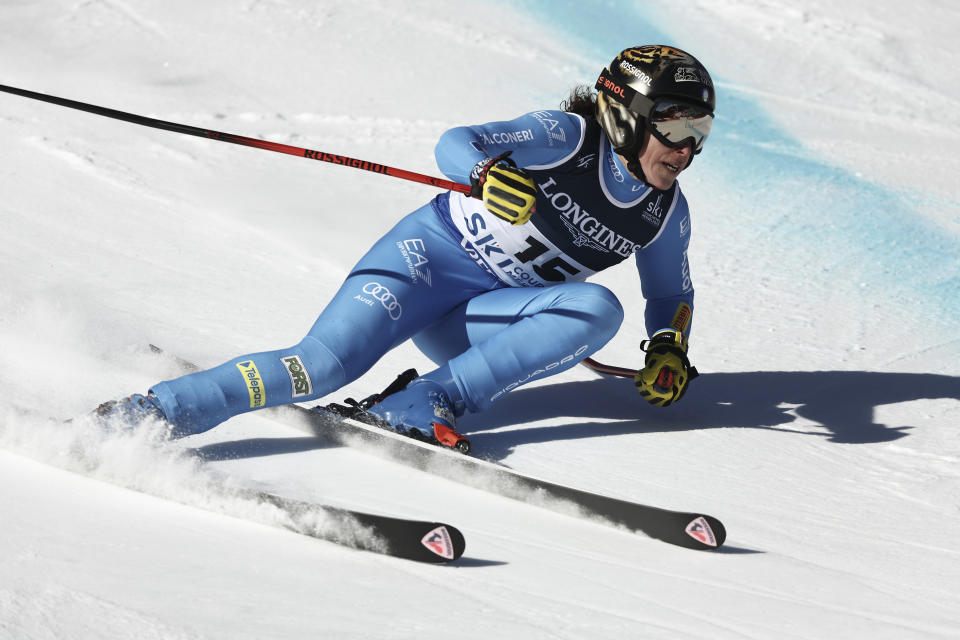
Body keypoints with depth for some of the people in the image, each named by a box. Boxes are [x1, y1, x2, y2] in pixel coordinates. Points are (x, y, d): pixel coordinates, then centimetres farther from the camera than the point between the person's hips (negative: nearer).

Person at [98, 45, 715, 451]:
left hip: (477, 320, 5)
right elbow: (455, 144, -20)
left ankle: (423, 407, -30)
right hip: (430, 257, -5)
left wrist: (670, 350, 0)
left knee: (599, 309, -23)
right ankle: (145, 414, -24)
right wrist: (489, 175, -43)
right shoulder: (567, 136, -12)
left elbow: (672, 293, 21)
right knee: (326, 362, -27)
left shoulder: (666, 213, 4)